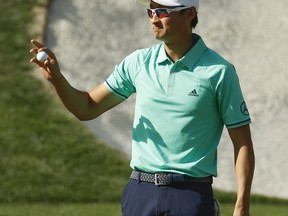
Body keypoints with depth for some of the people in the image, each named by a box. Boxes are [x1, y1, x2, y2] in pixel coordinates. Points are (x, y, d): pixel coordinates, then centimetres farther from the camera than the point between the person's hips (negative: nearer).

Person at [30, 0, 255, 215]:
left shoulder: (219, 72, -6)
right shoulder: (139, 62, 6)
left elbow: (243, 144, -4)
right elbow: (87, 109, 11)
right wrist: (56, 78, -8)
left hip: (190, 195, -4)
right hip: (140, 192, 4)